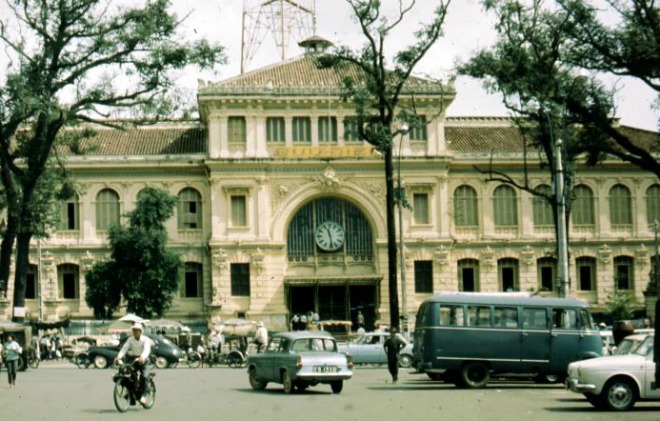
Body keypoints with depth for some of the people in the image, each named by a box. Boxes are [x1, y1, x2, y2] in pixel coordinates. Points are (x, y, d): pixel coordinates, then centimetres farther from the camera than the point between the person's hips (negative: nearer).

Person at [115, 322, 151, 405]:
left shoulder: (145, 339, -10)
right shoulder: (130, 339, 1)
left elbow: (147, 349, -29)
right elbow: (124, 348, -13)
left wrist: (142, 357, -50)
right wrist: (119, 356, -33)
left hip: (143, 361, -4)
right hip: (133, 360, 4)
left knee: (143, 376, -26)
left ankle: (143, 396, -23)